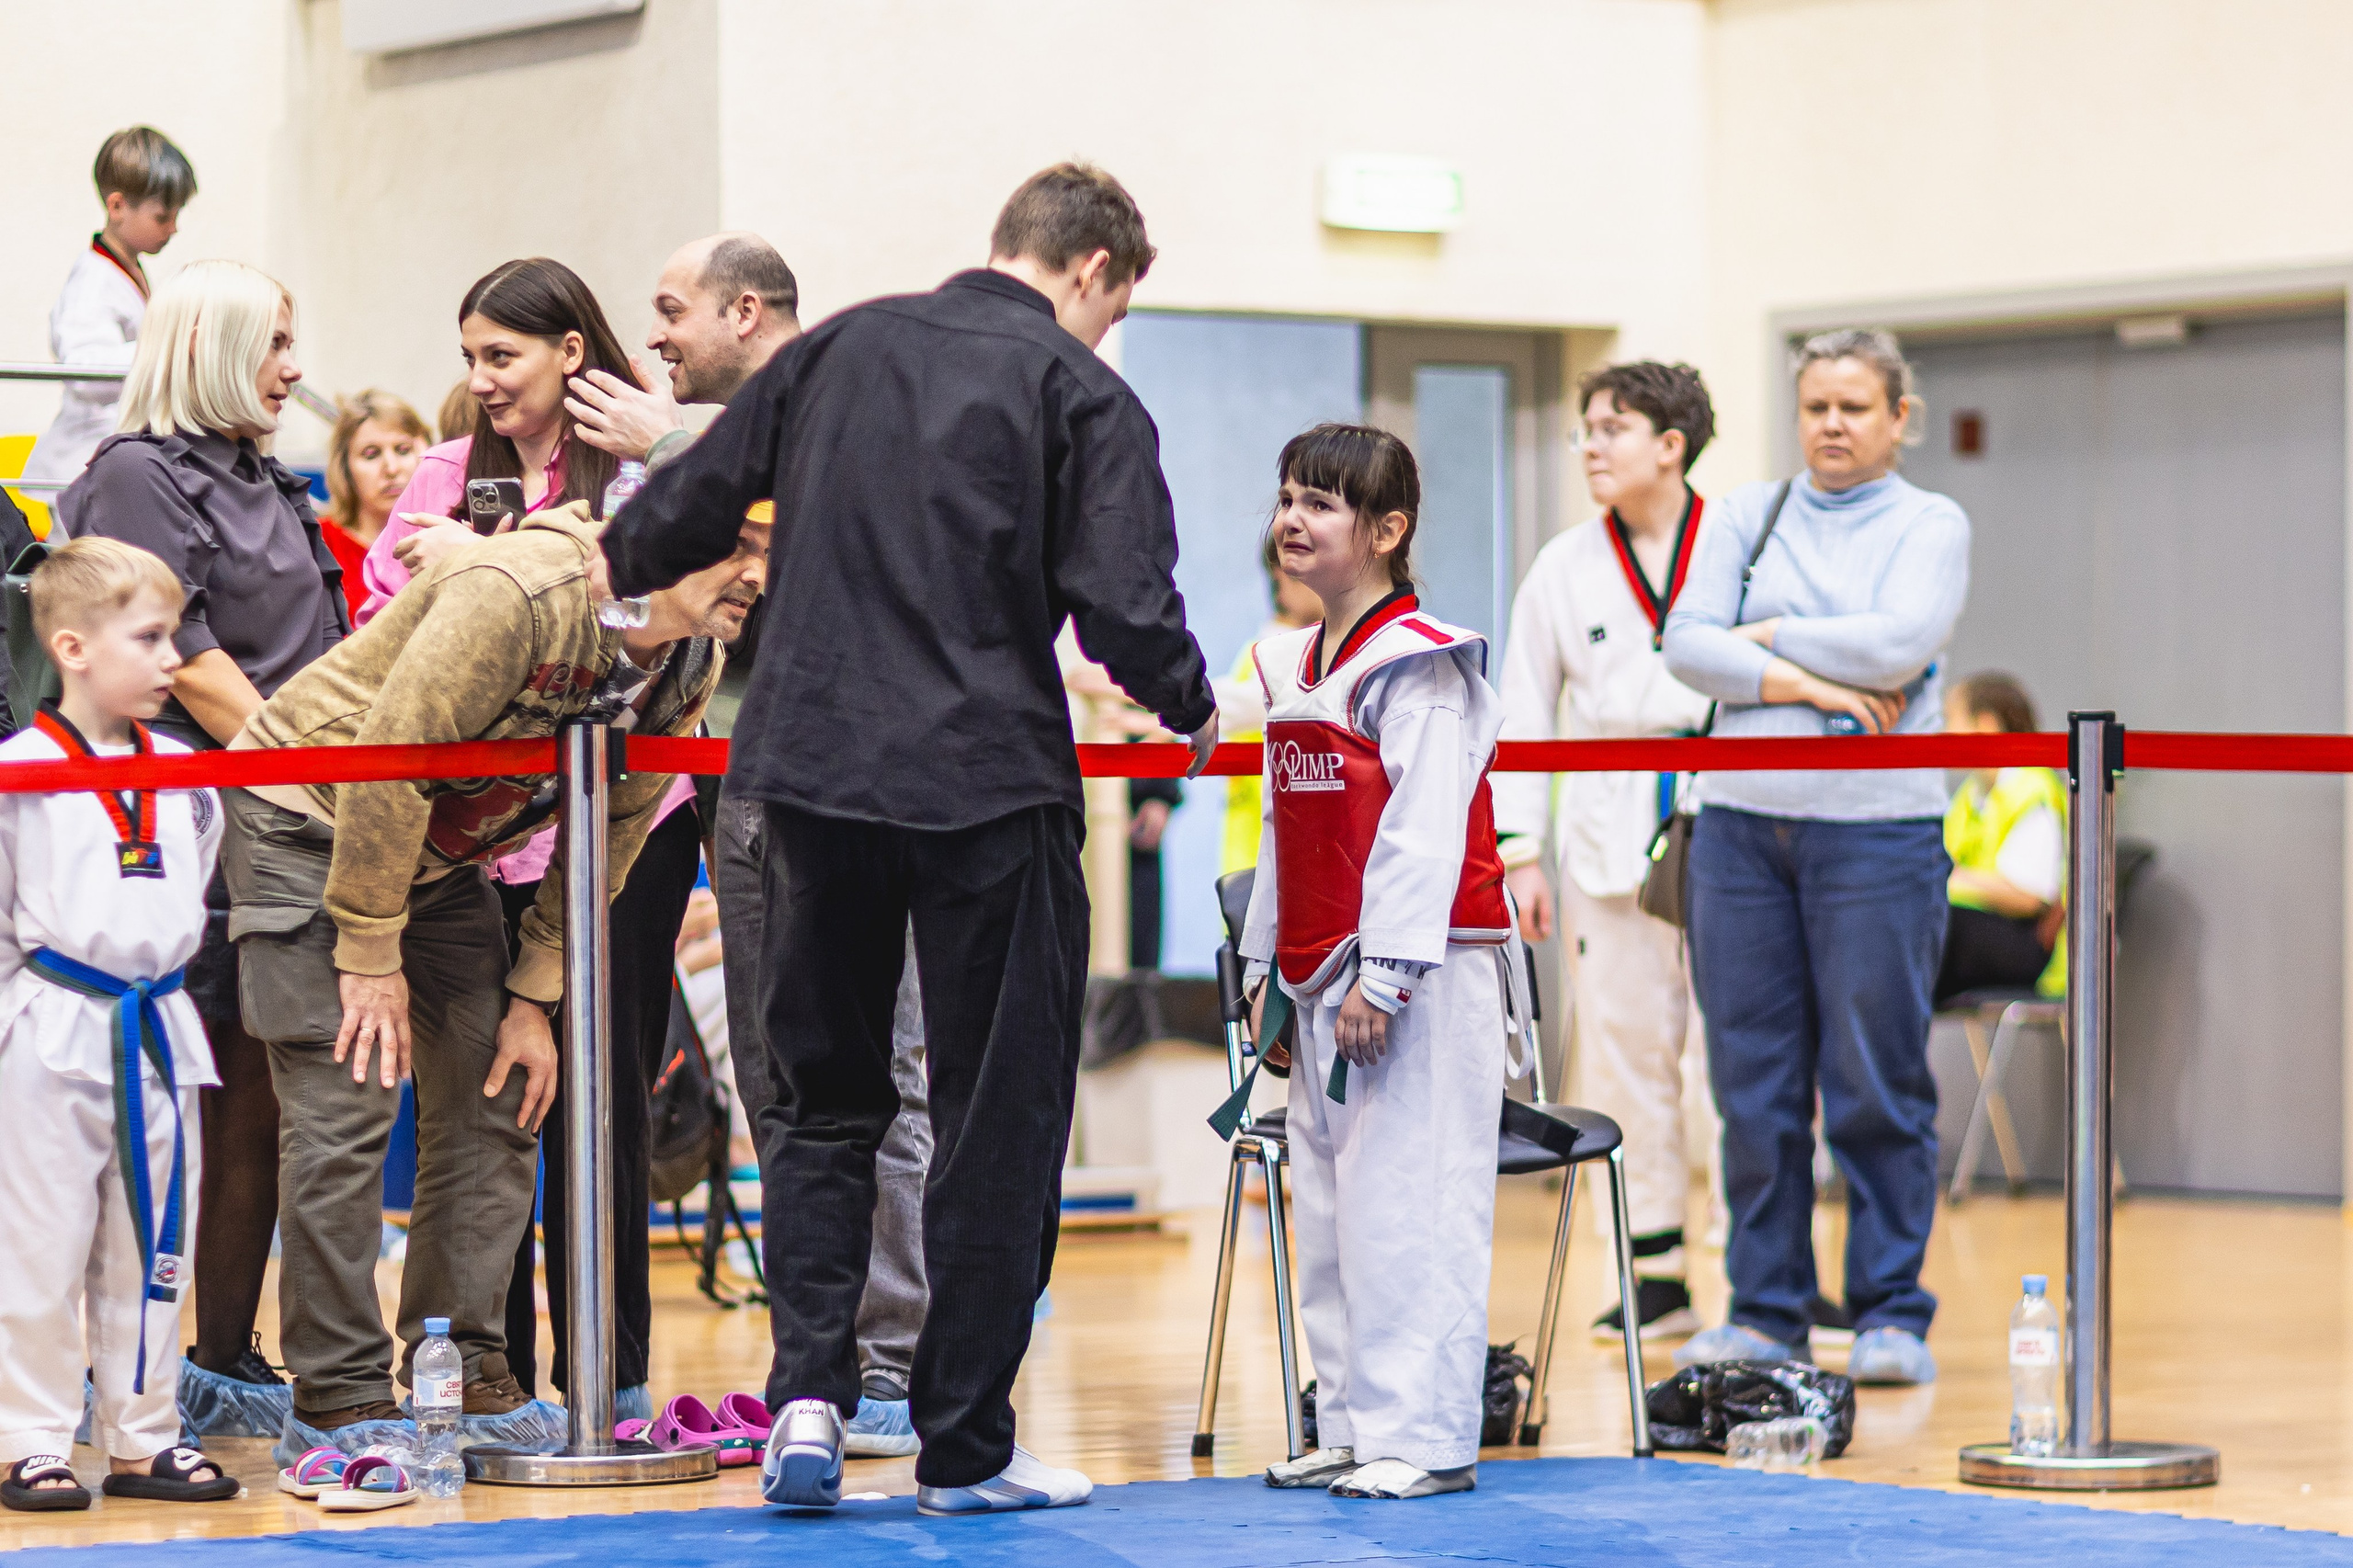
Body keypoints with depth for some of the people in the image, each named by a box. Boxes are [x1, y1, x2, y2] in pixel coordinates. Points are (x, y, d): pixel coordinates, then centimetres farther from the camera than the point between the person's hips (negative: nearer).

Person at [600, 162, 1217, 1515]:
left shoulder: (842, 347, 11)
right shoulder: (1081, 392, -3)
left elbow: (691, 504, 18)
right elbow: (1123, 603, -13)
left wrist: (613, 570, 39)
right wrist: (1190, 709, 6)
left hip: (813, 764, 4)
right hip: (989, 783, -4)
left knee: (823, 1093, 16)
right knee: (999, 1112, 6)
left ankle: (810, 1391, 3)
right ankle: (965, 1444, 10)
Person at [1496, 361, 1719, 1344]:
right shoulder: (1565, 569, 10)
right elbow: (1524, 716, 12)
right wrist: (1517, 851, 5)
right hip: (1612, 844, 3)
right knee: (1626, 1051, 3)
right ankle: (1655, 1273, 11)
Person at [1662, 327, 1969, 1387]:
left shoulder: (1930, 526, 4)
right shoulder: (1746, 517, 14)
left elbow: (1899, 644, -13)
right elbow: (1686, 643, 1)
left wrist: (1768, 636, -3)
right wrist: (1805, 683, -11)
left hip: (1878, 830, -3)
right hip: (1741, 821, 3)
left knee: (1877, 1082, -3)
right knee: (1753, 1079, 4)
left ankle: (1891, 1316, 4)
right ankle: (1764, 1312, 12)